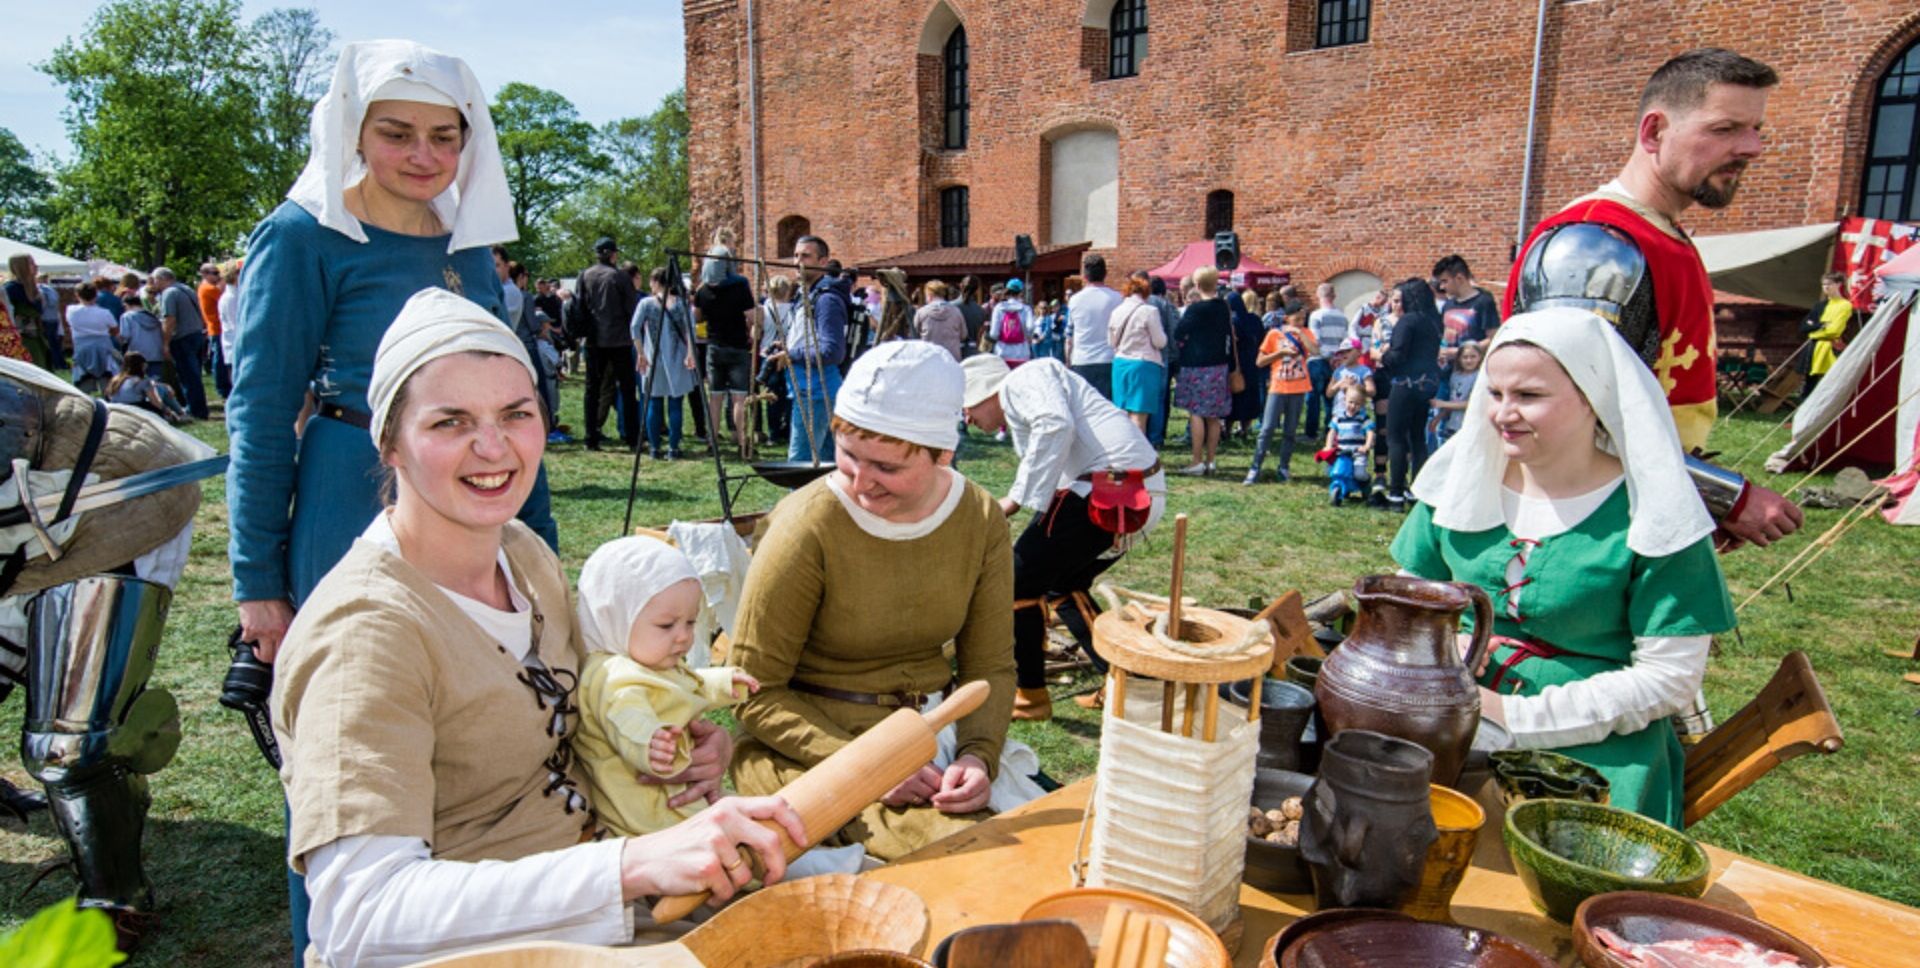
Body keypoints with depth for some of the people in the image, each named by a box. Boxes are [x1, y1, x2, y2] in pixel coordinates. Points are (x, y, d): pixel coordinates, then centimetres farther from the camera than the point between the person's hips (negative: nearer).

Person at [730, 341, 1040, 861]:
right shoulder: (809, 525, -18)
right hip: (812, 745, -5)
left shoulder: (981, 518, -4)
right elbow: (756, 694, -12)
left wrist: (978, 755, -15)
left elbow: (991, 666, 4)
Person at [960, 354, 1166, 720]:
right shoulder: (1018, 419, 29)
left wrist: (1017, 497, -15)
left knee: (1019, 580, 0)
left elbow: (1056, 425, -20)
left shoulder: (1022, 379, 0)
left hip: (1109, 494, -10)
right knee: (1063, 583, 25)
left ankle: (1031, 696, 11)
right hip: (1139, 496, 10)